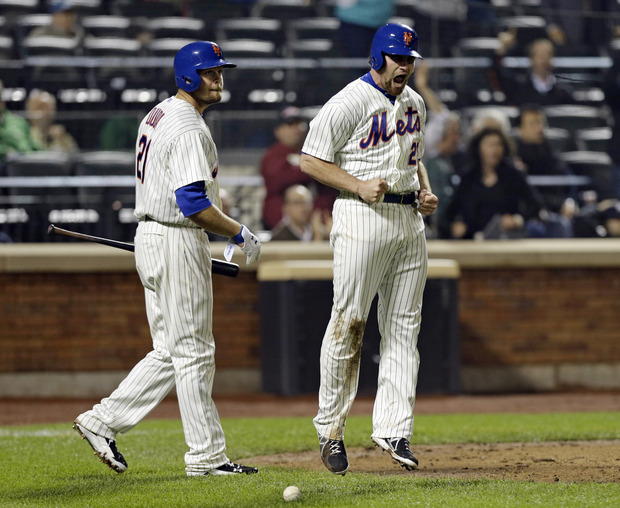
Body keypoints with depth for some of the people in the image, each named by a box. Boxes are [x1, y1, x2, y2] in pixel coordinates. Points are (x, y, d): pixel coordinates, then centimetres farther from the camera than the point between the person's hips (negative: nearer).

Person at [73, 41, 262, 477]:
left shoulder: (157, 117, 14)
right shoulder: (188, 129, -18)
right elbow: (193, 202, -25)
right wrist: (240, 234, -16)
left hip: (150, 236, 10)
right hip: (178, 242, -10)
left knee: (171, 351, 14)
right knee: (193, 351, -4)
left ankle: (104, 421, 12)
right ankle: (207, 456, 1)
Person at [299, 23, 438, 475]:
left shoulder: (415, 103, 14)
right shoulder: (349, 103, -9)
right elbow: (310, 160, -8)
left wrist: (427, 192, 9)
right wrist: (359, 185, -18)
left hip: (409, 219, 7)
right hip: (362, 217, -7)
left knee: (404, 327, 4)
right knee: (349, 322, -7)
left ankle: (395, 429, 5)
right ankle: (330, 428, 3)